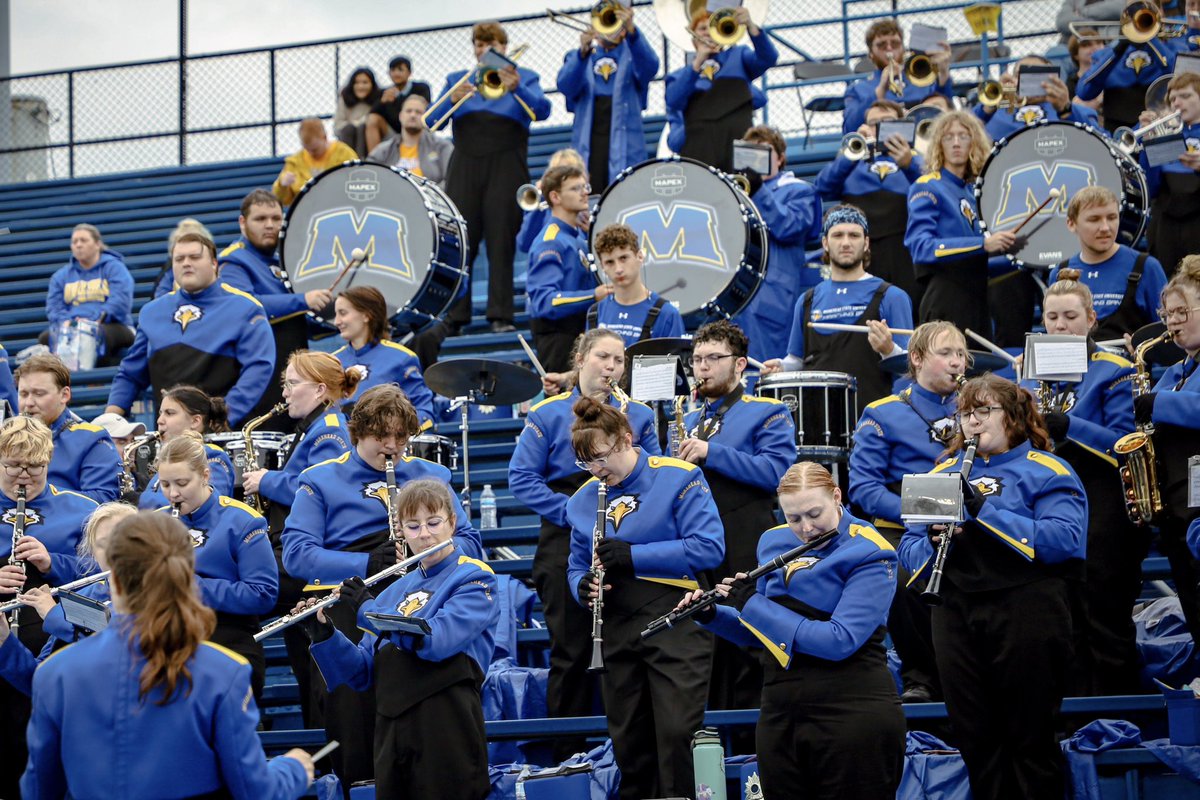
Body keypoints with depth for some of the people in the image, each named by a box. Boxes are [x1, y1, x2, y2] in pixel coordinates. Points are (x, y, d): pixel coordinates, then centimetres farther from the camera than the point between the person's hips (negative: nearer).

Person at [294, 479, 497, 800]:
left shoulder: (475, 578, -1)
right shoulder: (395, 591, 18)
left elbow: (436, 639, -19)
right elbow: (362, 672, 15)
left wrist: (366, 607, -10)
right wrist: (323, 633, -1)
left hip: (446, 733, -6)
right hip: (391, 733, 6)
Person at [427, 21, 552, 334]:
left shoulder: (524, 78, 11)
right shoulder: (456, 80, 17)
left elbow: (541, 111, -8)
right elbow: (431, 121, 6)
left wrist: (516, 89, -26)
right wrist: (452, 99, -14)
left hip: (505, 168, -2)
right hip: (465, 167, 2)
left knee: (501, 242, -6)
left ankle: (500, 316, -7)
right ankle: (453, 316, -2)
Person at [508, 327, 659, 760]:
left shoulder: (638, 415, 11)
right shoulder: (549, 414, 2)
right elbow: (522, 478, -4)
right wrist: (570, 512, -15)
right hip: (568, 545, -2)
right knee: (572, 651, -1)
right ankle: (568, 756, 6)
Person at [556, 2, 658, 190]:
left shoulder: (633, 54, 13)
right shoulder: (577, 57, 16)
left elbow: (650, 67, -11)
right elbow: (566, 86, -4)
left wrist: (632, 31, -28)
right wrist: (583, 52, -21)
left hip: (626, 149, -1)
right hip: (588, 148, 1)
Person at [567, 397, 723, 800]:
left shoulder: (679, 478, -5)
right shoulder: (584, 499, 10)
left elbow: (708, 547, -14)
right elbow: (578, 567, 17)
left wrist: (633, 556, -19)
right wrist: (584, 586, -8)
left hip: (674, 621, -5)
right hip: (617, 627, 5)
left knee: (677, 733, -11)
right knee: (628, 739, 8)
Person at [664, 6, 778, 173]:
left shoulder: (737, 57, 20)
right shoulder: (680, 75, 18)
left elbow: (768, 58, 1)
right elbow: (674, 101, -2)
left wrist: (750, 26, -16)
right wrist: (698, 61, -6)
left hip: (739, 145, 0)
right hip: (699, 150, 0)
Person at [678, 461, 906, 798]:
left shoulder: (870, 553, -11)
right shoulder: (775, 543, 8)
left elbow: (839, 641, -22)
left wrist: (752, 604, -17)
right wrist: (711, 615, 1)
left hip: (853, 717, -6)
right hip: (781, 716, 6)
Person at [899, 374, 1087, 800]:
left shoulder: (1046, 471, 0)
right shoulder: (943, 472, 16)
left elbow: (1066, 539, -16)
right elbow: (910, 548, 13)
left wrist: (987, 512, -20)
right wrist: (933, 545, -12)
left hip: (1026, 612, -5)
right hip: (957, 615, 5)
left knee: (1031, 737, 0)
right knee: (975, 738, 7)